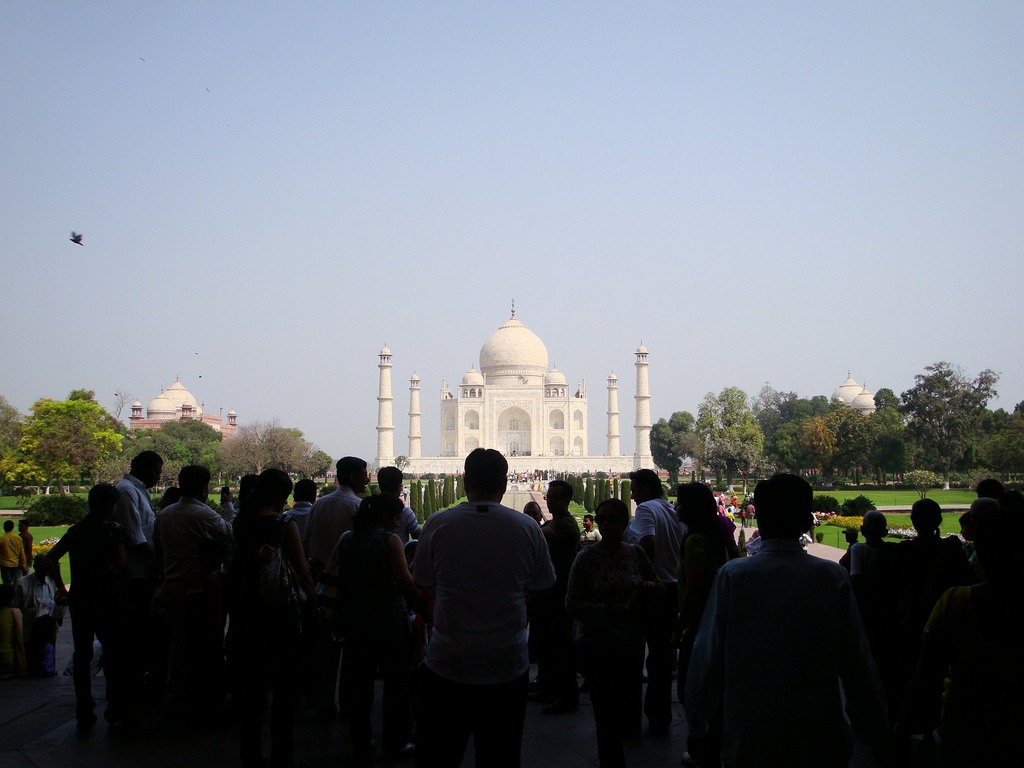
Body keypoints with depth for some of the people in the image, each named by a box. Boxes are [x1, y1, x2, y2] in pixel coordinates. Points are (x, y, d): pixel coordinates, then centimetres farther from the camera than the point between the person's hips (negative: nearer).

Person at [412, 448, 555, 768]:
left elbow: (421, 579, 6)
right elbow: (543, 581, 7)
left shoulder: (438, 524, -9)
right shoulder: (527, 527, -8)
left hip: (446, 667, 0)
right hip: (507, 668, 1)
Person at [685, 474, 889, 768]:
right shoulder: (833, 578, -9)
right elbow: (858, 668, -7)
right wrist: (880, 742, 5)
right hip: (819, 744, 0)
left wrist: (697, 723, 10)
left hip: (747, 744, 0)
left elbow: (707, 659, -7)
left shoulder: (732, 575, -9)